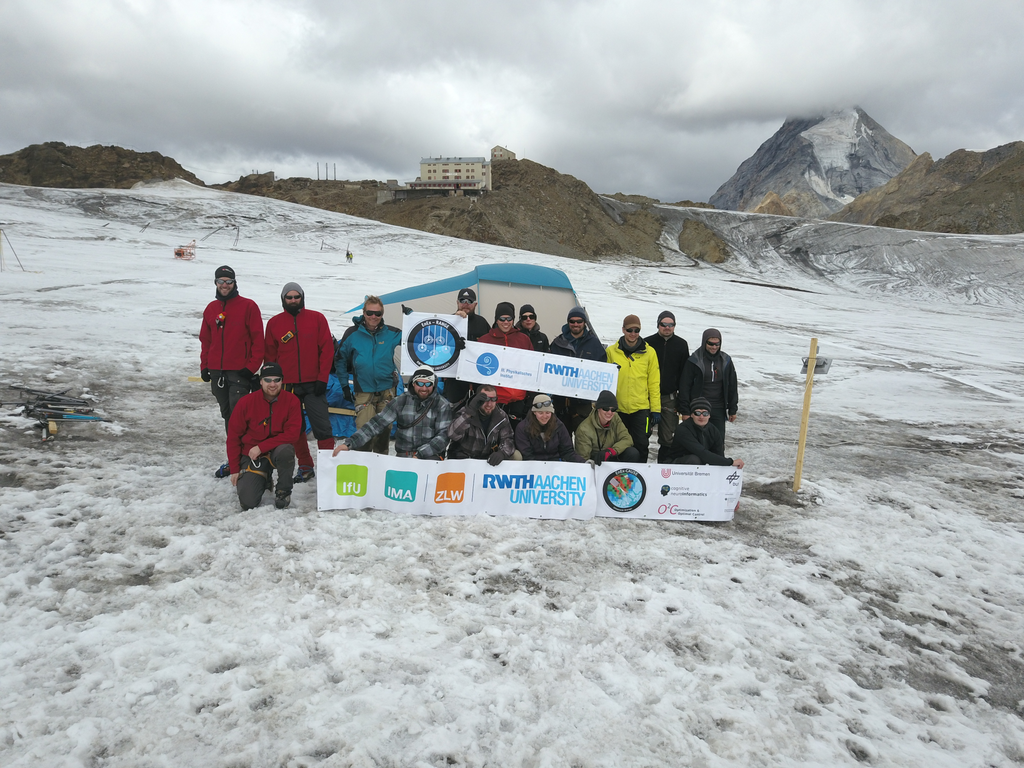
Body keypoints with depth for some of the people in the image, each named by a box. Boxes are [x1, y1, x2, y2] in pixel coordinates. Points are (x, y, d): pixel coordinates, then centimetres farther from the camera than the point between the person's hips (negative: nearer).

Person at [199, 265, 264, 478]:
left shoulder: (248, 306, -3)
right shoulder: (211, 309, 13)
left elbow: (258, 339, -6)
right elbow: (206, 339, 19)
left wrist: (251, 367, -11)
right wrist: (204, 366, 11)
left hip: (240, 372, -6)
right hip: (217, 372, 6)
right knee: (227, 416, 11)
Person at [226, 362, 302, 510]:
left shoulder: (292, 401, -11)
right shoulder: (246, 402, -9)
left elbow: (292, 434, -16)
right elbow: (233, 436, -2)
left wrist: (262, 447, -22)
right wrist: (234, 469, -1)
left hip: (278, 450, -1)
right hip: (251, 455, 1)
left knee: (285, 451, -38)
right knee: (247, 502, -15)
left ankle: (283, 491, -9)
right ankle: (264, 479, 22)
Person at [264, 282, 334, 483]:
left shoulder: (317, 319, 2)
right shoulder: (274, 323, 6)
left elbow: (327, 350, 0)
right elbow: (270, 355, 10)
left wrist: (322, 378, -6)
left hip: (314, 384, -2)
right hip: (287, 386, 2)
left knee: (322, 427, -4)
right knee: (294, 428, 7)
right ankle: (305, 467, 18)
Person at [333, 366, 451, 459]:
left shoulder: (442, 405, 2)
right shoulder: (401, 401, 6)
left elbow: (443, 435, -6)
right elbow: (377, 423, -1)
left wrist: (420, 455, -18)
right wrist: (349, 443, -12)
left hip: (430, 455, -1)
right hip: (402, 456, 2)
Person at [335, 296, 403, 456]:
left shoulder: (391, 333, 0)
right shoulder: (352, 334, -2)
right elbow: (340, 360, 8)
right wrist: (344, 386, 6)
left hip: (387, 391, 2)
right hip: (363, 392, -2)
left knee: (385, 429, 11)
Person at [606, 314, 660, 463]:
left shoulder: (649, 352, 3)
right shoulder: (611, 351, 3)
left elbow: (654, 382, 3)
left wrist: (656, 409, 0)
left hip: (641, 407, -1)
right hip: (618, 407, 1)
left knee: (641, 444, -2)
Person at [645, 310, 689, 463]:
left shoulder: (681, 345, 7)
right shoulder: (647, 343, 1)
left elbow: (685, 374, 9)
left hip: (670, 398, 1)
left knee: (668, 437, 3)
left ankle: (664, 463, 15)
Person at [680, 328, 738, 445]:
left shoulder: (726, 361, 6)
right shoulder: (694, 361, -6)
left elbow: (732, 387, 13)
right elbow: (684, 387, -5)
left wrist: (733, 409, 12)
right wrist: (685, 411, -7)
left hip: (719, 410, 3)